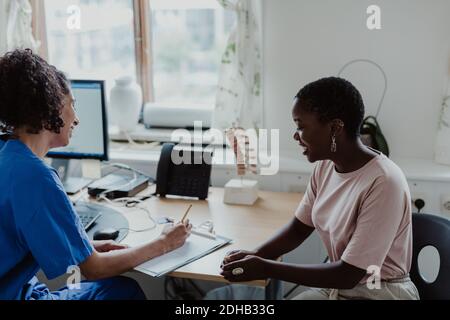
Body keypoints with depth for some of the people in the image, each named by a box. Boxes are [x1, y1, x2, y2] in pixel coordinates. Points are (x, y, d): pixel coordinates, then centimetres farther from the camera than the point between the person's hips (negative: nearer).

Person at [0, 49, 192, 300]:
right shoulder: (36, 176, -25)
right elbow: (93, 268, -18)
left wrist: (90, 246, 1)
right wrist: (164, 244, -7)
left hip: (23, 288, 8)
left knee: (125, 287, 8)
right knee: (124, 289, 2)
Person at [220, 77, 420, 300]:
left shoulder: (383, 183, -25)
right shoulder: (325, 166, -3)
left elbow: (348, 274, -23)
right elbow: (299, 228, 7)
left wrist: (266, 268, -21)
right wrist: (255, 256, -9)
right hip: (336, 284, 6)